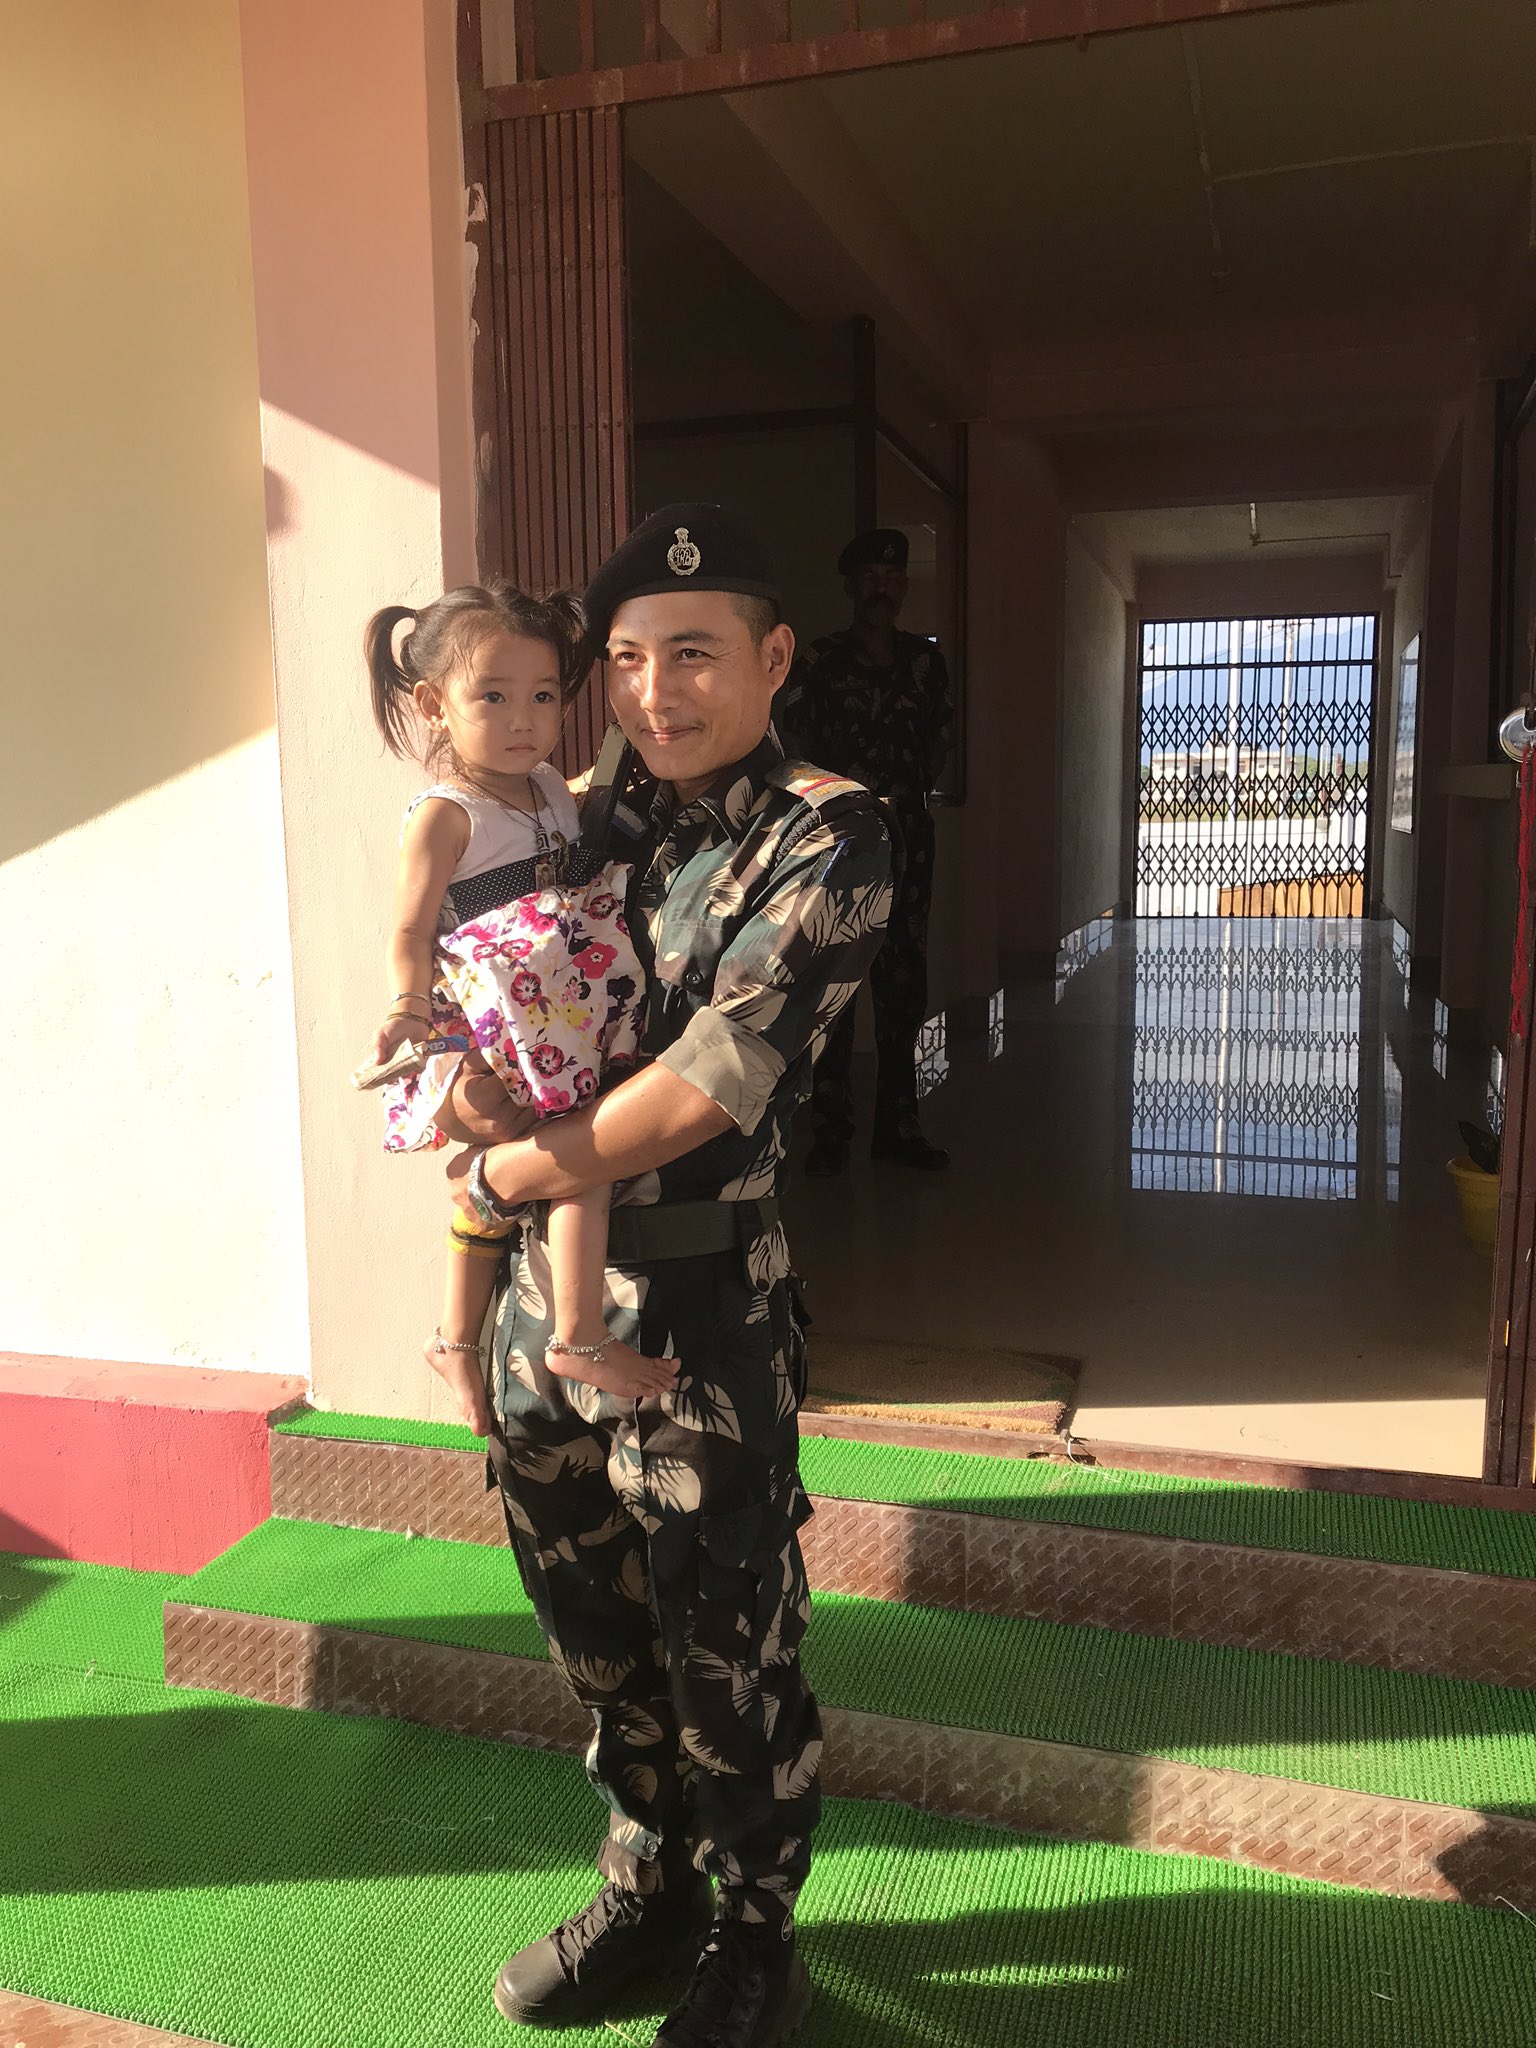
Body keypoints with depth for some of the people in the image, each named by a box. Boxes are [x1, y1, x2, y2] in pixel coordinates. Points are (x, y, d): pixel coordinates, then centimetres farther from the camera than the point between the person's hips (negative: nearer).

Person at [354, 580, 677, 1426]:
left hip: (570, 1023, 8)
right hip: (494, 1031, -7)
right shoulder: (442, 816, -12)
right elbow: (410, 930, -18)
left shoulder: (553, 787, 11)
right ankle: (581, 1340, -7)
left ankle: (457, 1339, 33)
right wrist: (409, 1007, -35)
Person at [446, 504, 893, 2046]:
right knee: (593, 1626, 20)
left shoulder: (824, 837, -12)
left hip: (700, 1306, -6)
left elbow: (701, 1089, -20)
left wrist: (501, 1173, -11)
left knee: (728, 1650, 10)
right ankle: (649, 1888, 44)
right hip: (544, 1289, 6)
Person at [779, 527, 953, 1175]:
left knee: (904, 982, 3)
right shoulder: (820, 662, 2)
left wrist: (908, 794, 5)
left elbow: (938, 742, 17)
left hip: (906, 838, 3)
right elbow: (796, 750, 1)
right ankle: (831, 1132, 3)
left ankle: (897, 1125, 12)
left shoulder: (924, 661, 11)